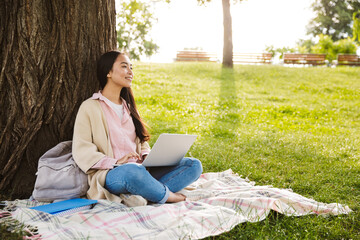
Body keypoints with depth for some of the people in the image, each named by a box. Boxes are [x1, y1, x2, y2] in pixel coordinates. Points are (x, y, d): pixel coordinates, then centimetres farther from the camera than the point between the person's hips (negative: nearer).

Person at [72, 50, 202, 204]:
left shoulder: (128, 106, 26)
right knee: (133, 171, -43)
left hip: (141, 169, 7)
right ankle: (167, 196, -15)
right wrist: (116, 162, -19)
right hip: (110, 174, -7)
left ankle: (140, 195, -28)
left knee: (194, 165, -11)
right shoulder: (90, 107, 3)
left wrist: (147, 156, 2)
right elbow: (81, 151, -6)